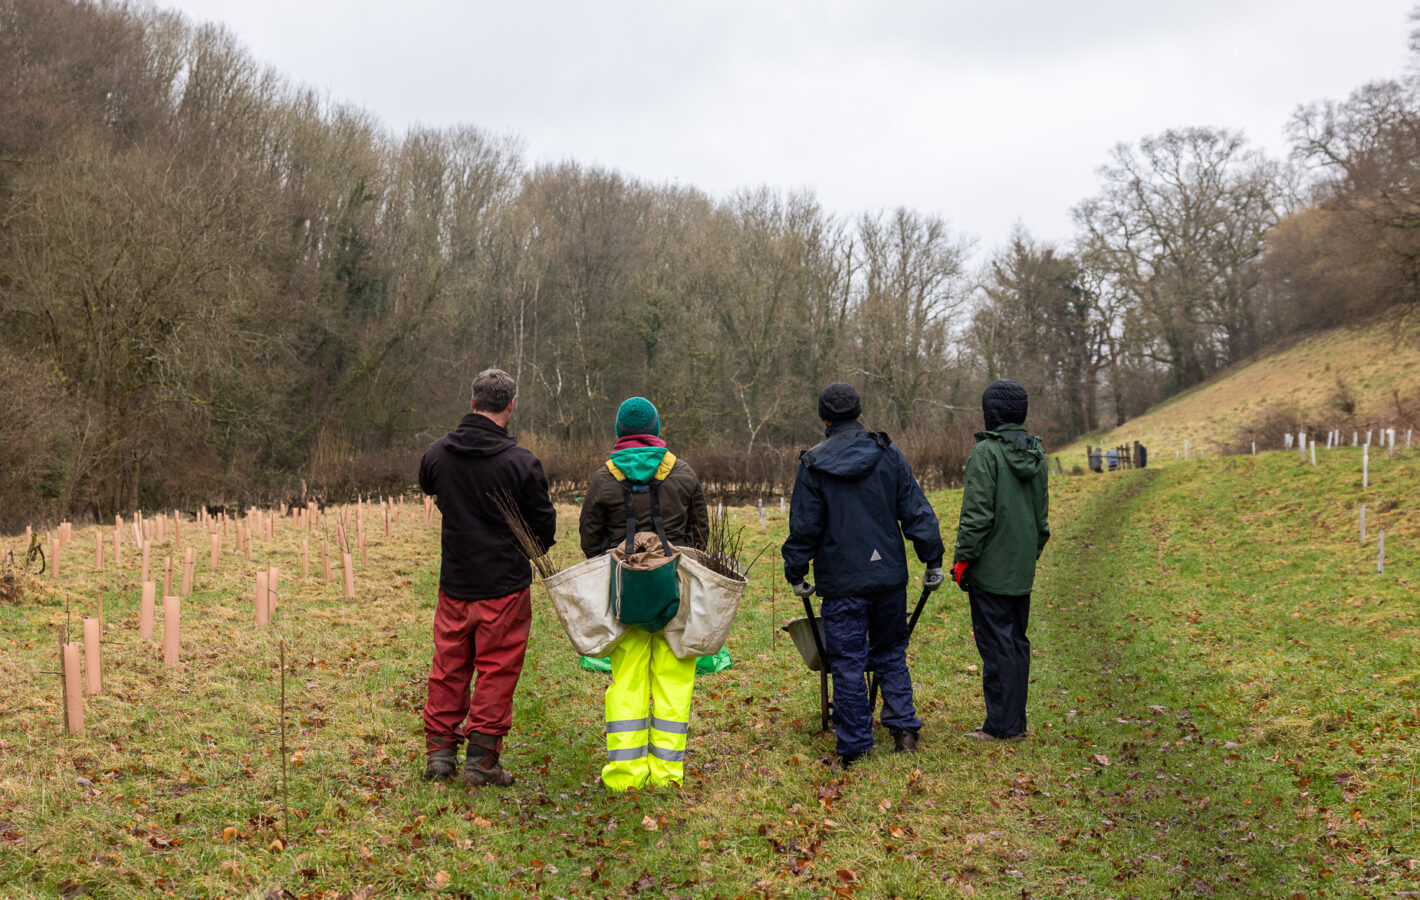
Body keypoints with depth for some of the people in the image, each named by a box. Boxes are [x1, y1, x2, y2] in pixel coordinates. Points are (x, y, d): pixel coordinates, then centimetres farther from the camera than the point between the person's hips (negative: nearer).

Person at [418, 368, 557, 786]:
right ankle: (481, 761, 9)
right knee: (496, 670, 5)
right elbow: (544, 525, -6)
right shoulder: (521, 463, -16)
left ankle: (439, 751, 20)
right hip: (505, 585, -4)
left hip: (454, 582, 4)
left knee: (448, 667, 15)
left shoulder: (438, 453, -3)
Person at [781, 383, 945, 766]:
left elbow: (803, 527, -3)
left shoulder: (813, 465, -5)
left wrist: (796, 574, 7)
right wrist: (933, 561, 8)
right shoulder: (889, 454, 1)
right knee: (891, 653, 18)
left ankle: (854, 748, 6)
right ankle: (904, 729, 11)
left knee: (848, 662, 3)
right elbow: (917, 512, 2)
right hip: (889, 575, 3)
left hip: (841, 580, -3)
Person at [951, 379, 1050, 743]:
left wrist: (962, 559, -10)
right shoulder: (1036, 454, 10)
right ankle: (1016, 722, 18)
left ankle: (1000, 725, 2)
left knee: (996, 644, -2)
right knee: (1017, 641, 13)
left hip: (990, 569, -7)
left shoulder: (987, 452, -14)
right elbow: (1042, 514, 16)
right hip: (1022, 569, 7)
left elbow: (977, 513, -17)